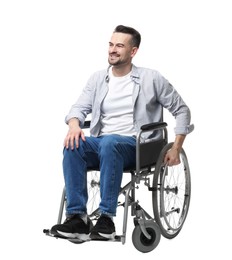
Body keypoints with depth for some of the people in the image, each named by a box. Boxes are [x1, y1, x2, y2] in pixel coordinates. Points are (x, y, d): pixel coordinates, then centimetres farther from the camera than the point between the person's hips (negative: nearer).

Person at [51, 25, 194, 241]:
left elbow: (182, 110, 9)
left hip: (134, 146, -3)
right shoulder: (97, 78, 15)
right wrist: (74, 125, -17)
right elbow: (80, 108, 8)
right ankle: (77, 217, -31)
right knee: (73, 145, -31)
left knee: (109, 143, -39)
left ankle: (106, 219, -37)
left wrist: (176, 149, 1)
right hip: (100, 144, 4)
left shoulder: (151, 78, 5)